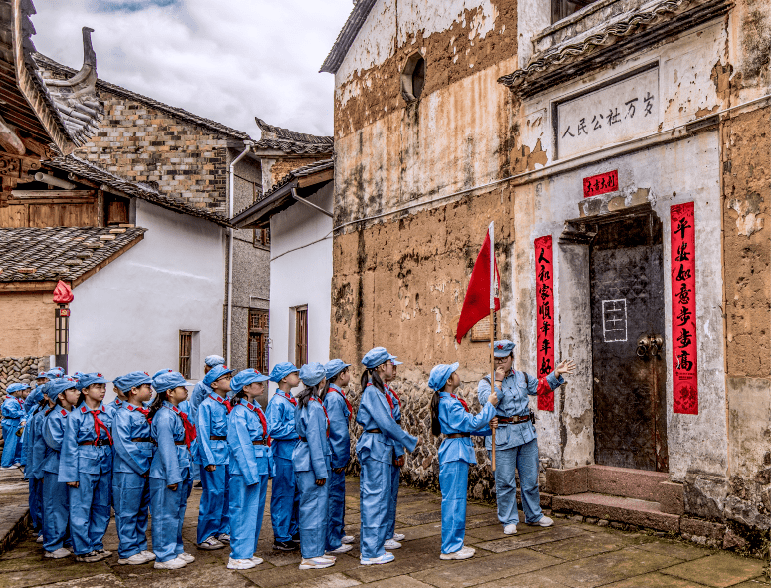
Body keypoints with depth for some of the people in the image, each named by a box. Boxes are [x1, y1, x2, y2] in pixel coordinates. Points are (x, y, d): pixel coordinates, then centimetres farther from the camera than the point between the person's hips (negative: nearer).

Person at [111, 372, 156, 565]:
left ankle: (140, 547, 25)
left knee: (142, 511, 15)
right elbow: (122, 445, -18)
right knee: (127, 511, 1)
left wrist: (149, 466, 6)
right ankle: (127, 552, 10)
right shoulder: (122, 414, -12)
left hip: (145, 470, 8)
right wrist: (141, 467, -15)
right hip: (128, 470, -8)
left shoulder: (145, 413, 12)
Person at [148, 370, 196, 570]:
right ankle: (164, 557, 10)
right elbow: (166, 448, -21)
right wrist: (172, 476, -20)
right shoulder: (164, 415, -18)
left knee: (178, 511, 18)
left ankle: (176, 550, 29)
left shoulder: (176, 413, 13)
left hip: (179, 471, 10)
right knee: (166, 514, 0)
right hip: (166, 473, -10)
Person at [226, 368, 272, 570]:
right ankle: (238, 557, 9)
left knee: (256, 509, 15)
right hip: (244, 466, -9)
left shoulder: (256, 408, 12)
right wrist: (250, 472, -19)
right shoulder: (239, 412, -14)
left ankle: (248, 552, 26)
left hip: (261, 464, 9)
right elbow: (240, 445, -17)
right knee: (244, 509, -2)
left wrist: (268, 465, 12)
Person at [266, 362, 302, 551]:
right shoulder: (277, 402, -14)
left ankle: (293, 532, 28)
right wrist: (297, 429, -17)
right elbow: (273, 429, -21)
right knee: (283, 495, 0)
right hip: (284, 452, -9)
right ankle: (281, 538, 10)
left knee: (296, 493, 16)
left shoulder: (292, 400, 13)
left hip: (296, 451, 9)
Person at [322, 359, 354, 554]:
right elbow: (338, 430, -20)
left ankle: (337, 533, 32)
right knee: (334, 496, -2)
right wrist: (340, 459, -17)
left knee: (337, 494, 19)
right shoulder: (334, 397, -19)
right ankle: (332, 542, 7)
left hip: (335, 453, 10)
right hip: (335, 455, -10)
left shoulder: (335, 395, 12)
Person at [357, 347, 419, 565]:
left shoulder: (378, 390, 13)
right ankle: (371, 553, 5)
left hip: (380, 446, 10)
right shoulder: (372, 391, -17)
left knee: (380, 496, 15)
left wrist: (400, 443, 16)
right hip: (376, 447, -10)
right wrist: (410, 441, -10)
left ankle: (374, 545, 25)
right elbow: (386, 423, -19)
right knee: (376, 497, -3)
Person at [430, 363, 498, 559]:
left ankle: (455, 543, 24)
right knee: (454, 499, -4)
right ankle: (450, 548, 4)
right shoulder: (449, 404, -19)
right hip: (455, 453, -10)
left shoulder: (450, 401, 13)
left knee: (457, 498, 15)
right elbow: (472, 423, -19)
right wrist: (489, 405, -9)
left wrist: (489, 428, 8)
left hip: (456, 453, 10)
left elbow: (467, 426, 17)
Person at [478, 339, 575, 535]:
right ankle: (509, 521, 13)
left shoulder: (523, 377, 12)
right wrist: (498, 381, -17)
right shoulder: (486, 381, -3)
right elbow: (487, 401, -20)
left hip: (526, 432, 5)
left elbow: (541, 385, 26)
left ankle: (534, 516, 30)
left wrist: (557, 373, 15)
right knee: (505, 482, 0)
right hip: (502, 436, -4)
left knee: (530, 479, 14)